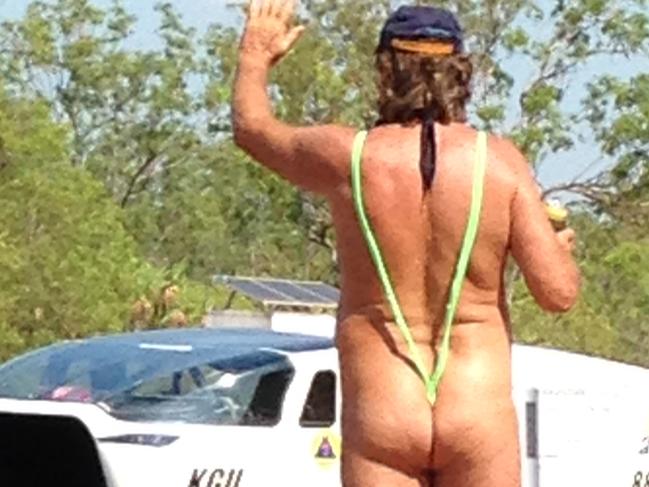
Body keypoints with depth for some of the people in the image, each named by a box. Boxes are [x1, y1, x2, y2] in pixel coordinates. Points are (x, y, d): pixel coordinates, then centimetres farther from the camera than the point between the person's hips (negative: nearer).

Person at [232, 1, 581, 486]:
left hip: (382, 417, 0)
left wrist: (256, 57, 37)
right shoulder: (500, 162, -5)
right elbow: (558, 291, -8)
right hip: (479, 418, 0)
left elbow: (253, 127, 16)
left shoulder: (350, 158, -4)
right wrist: (561, 246, 16)